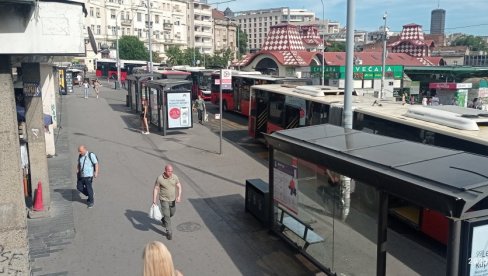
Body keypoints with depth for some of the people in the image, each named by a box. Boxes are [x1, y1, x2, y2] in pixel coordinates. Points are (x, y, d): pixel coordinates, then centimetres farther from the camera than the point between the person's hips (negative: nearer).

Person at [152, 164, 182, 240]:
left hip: (172, 199, 4)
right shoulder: (159, 178, -19)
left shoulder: (175, 177, -11)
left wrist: (179, 196, -18)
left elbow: (179, 187, -3)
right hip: (164, 200, -4)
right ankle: (169, 232, 7)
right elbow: (155, 189, -11)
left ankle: (163, 220, 52)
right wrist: (154, 201, -12)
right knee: (167, 215, -6)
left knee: (172, 213, 22)